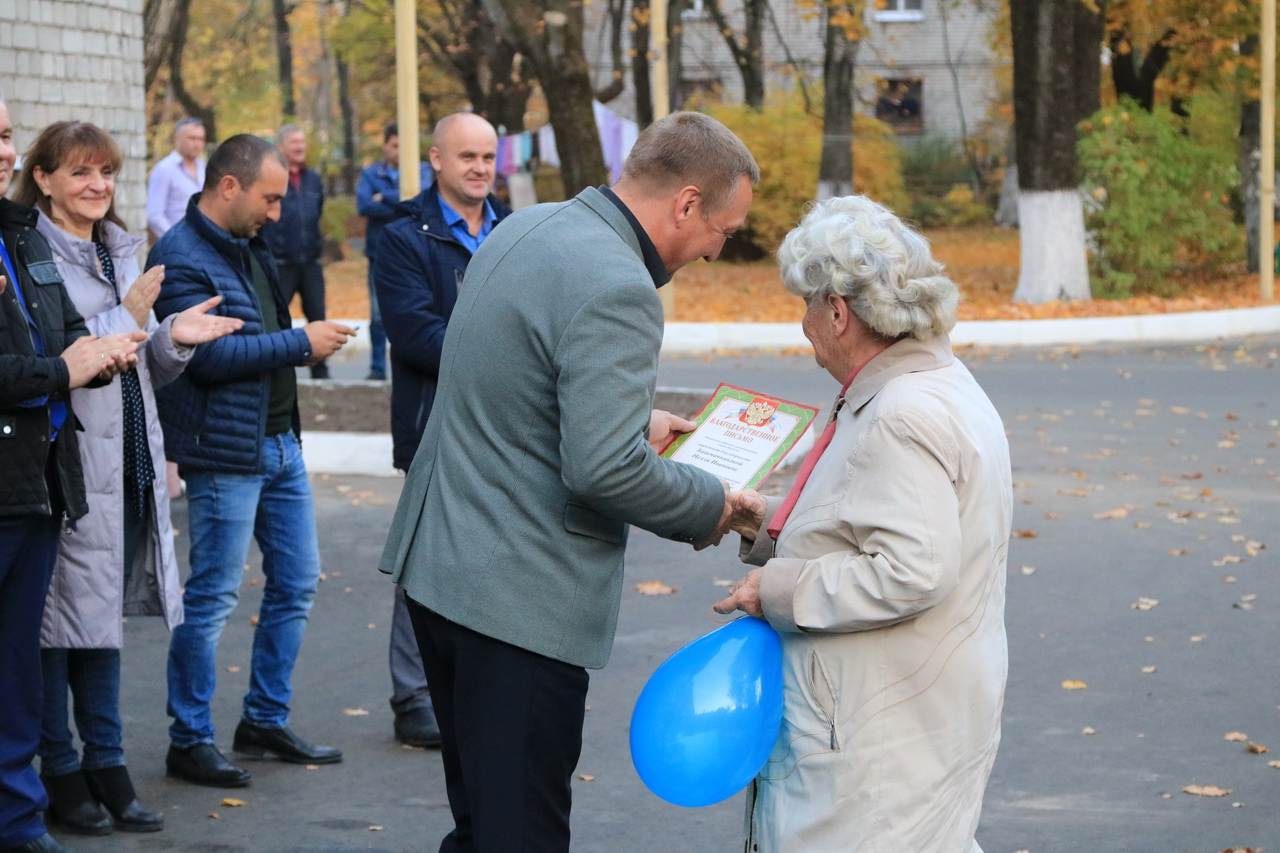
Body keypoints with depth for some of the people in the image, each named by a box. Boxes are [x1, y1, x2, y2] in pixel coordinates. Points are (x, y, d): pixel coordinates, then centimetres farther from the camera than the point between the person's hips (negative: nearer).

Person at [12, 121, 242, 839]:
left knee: (105, 610, 13)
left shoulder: (122, 252, 15)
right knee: (62, 612, -1)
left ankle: (106, 761, 21)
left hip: (126, 460, 7)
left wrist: (173, 338, 0)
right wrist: (127, 318, -20)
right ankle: (60, 770, 10)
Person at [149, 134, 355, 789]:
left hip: (279, 442, 9)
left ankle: (266, 721, 26)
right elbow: (208, 353, -24)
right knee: (211, 600, -2)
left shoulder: (248, 246, 14)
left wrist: (309, 339, 7)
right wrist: (300, 343, -19)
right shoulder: (181, 257, -15)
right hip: (226, 452, -9)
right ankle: (189, 741, 8)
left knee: (296, 584, 14)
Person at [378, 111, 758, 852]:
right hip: (519, 594, -10)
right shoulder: (617, 291, -21)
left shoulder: (526, 229, 9)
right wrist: (709, 506, -9)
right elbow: (604, 470, -25)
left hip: (438, 564, 10)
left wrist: (634, 420, 21)